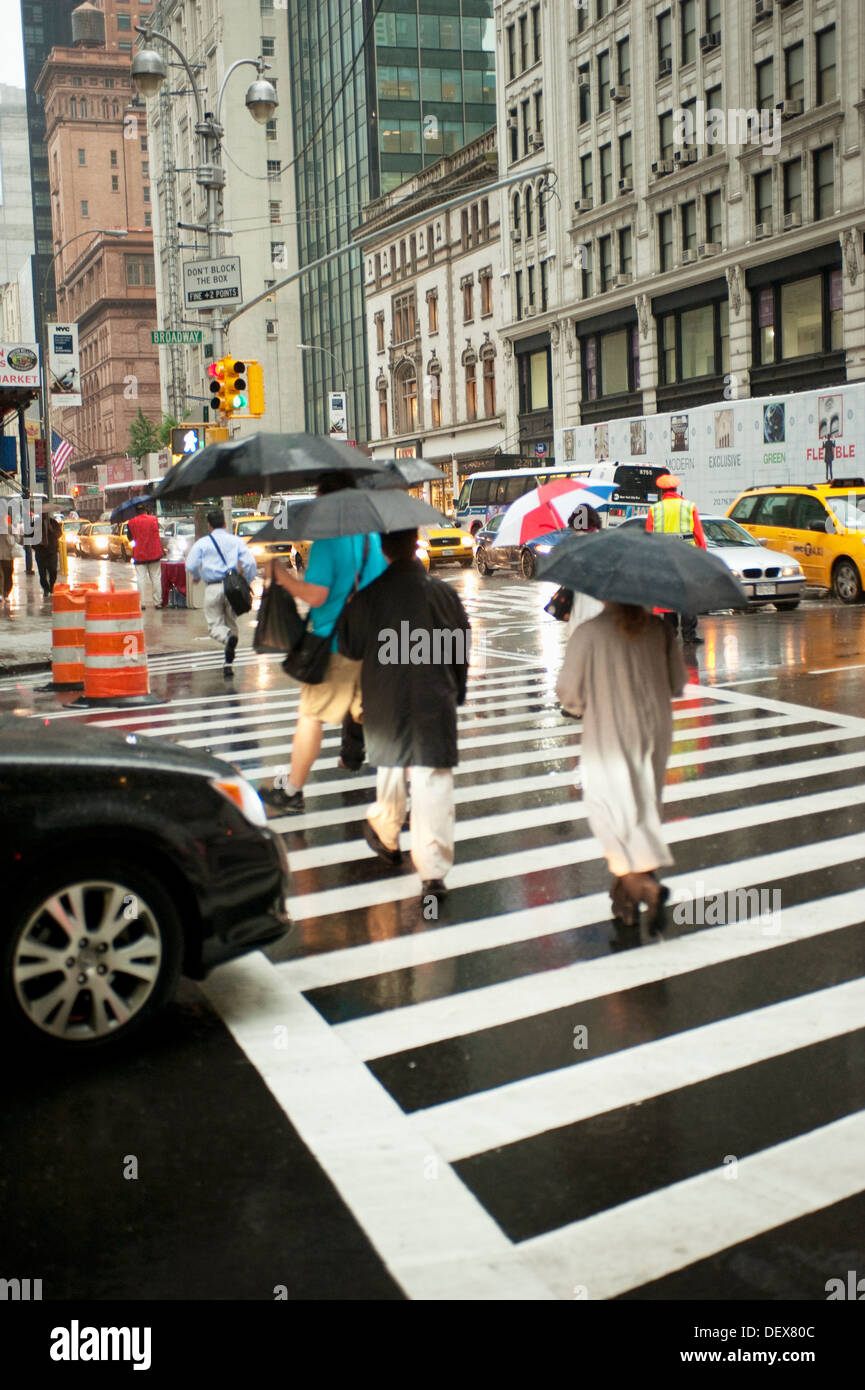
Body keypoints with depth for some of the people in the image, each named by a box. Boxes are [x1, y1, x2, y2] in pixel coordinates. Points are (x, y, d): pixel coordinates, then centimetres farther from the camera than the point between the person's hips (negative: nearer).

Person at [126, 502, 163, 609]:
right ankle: (157, 602, 8)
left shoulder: (131, 523, -5)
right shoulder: (153, 519, -4)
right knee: (156, 578, 8)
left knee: (141, 579, 2)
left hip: (139, 555, -1)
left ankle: (141, 603, -3)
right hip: (154, 553, 1)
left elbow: (130, 538, 3)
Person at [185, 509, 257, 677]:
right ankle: (228, 663, 10)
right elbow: (250, 563, -3)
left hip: (213, 589, -2)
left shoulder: (202, 543, 4)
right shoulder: (237, 541, 7)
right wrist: (246, 583, 10)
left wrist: (197, 576, 20)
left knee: (215, 624, 3)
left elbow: (190, 566, -1)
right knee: (231, 622, 15)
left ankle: (229, 637, -33)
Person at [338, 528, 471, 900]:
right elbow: (462, 648, 5)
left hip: (385, 704, 1)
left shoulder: (369, 595, -9)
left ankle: (386, 835, 43)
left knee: (390, 765, 23)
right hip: (435, 702, -1)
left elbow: (349, 646, 2)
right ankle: (433, 870, -3)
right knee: (433, 779, -1)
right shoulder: (443, 593, -5)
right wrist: (456, 692, 19)